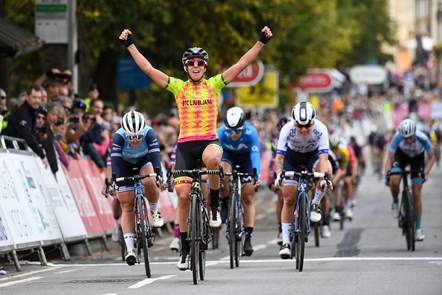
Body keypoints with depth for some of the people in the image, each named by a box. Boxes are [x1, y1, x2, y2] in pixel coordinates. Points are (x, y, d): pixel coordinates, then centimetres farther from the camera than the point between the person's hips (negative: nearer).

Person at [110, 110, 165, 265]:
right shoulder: (119, 136, -32)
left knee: (149, 182, -34)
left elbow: (155, 154, -40)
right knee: (127, 206, -10)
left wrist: (158, 174, -55)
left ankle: (154, 211, -4)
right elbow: (115, 159, -39)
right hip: (125, 165, 0)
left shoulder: (149, 133, -31)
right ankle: (130, 249, -12)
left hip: (144, 161, 0)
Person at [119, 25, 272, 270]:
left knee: (212, 158, -39)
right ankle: (185, 248, 9)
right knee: (183, 194, -3)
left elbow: (242, 64, 4)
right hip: (185, 144, 2)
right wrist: (130, 45, 1)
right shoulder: (178, 87, 8)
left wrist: (261, 42, -2)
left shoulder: (214, 84, 7)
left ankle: (214, 206, -14)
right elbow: (147, 69, 5)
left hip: (209, 140, -2)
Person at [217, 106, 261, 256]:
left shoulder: (251, 132, -35)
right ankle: (224, 204, -9)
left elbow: (255, 154, -42)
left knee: (248, 198, -7)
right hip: (228, 154, 1)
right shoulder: (221, 132, -32)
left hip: (246, 157, -1)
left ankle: (248, 238, -4)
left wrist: (256, 176, -56)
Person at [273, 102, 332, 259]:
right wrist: (279, 175, -52)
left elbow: (323, 157, -40)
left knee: (327, 169, -34)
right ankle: (285, 242, 4)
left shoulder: (320, 129, -33)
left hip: (313, 154, 0)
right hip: (292, 157, 0)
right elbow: (279, 157, -34)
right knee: (289, 199, -6)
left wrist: (323, 177, -56)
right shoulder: (287, 129, -32)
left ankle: (315, 205, -10)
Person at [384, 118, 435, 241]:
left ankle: (418, 229, 4)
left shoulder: (422, 138, -36)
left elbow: (431, 157, -21)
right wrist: (387, 174, -41)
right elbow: (390, 158, -27)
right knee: (394, 181, -28)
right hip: (401, 155, 1)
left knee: (416, 194, -5)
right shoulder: (397, 137, -35)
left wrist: (425, 173, -35)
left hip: (418, 158, -1)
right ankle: (395, 202, 5)